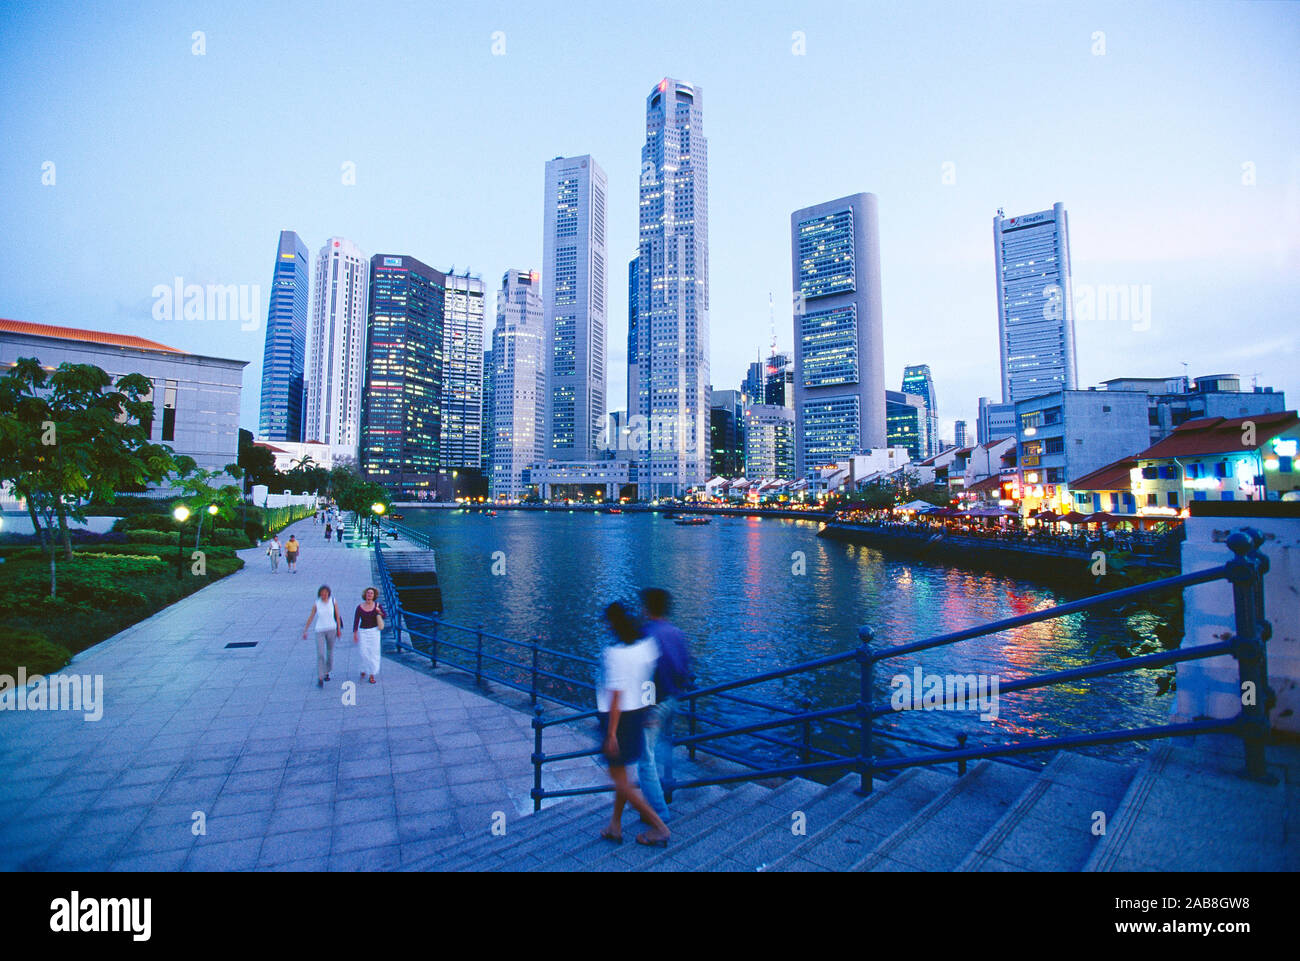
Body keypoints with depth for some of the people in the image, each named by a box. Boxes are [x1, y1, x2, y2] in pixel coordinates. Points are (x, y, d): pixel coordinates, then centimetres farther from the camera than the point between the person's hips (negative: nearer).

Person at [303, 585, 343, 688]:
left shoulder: (333, 602, -4)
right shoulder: (316, 604, -4)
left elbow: (337, 616, 2)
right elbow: (310, 618, 3)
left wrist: (339, 629, 2)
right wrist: (305, 631, 3)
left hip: (331, 630, 1)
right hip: (320, 630, -1)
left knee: (330, 652, 13)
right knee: (320, 654, -10)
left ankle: (327, 672, 35)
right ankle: (320, 678, -10)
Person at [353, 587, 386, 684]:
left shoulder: (377, 605, -2)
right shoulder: (360, 607, -4)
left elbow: (385, 616, 1)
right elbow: (356, 621, -3)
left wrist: (379, 612, -19)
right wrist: (355, 634, -8)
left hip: (374, 631, 0)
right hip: (363, 632, 0)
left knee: (373, 652, -2)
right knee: (363, 652, -4)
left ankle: (372, 675, 6)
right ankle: (364, 669, 27)